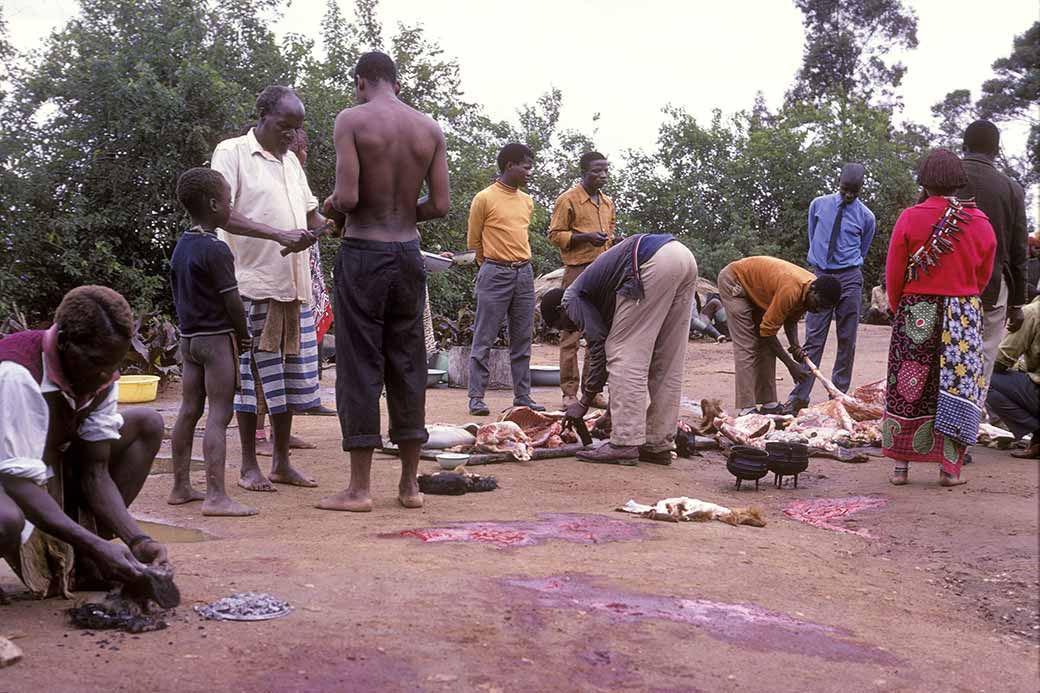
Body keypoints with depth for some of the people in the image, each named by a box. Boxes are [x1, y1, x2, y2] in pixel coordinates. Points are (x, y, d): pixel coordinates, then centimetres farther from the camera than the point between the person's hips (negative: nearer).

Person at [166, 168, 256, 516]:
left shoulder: (181, 247, 10)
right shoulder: (216, 249, -17)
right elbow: (232, 301, -17)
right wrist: (244, 336, -4)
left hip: (188, 337, 9)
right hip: (218, 337, -9)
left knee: (189, 411, 14)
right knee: (219, 415, -9)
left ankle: (181, 487, 22)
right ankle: (216, 496, -13)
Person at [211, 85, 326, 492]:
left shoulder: (291, 162, 18)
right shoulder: (232, 153, -4)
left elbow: (311, 215, 24)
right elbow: (222, 215, -15)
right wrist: (279, 235, -23)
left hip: (293, 287, 7)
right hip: (251, 283, -7)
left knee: (289, 376, 10)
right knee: (252, 375, -1)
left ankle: (282, 463, 20)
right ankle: (249, 466, 10)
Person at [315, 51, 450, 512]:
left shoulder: (352, 120, -7)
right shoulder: (429, 129, 6)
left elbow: (346, 197, -17)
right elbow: (442, 204, 2)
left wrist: (332, 209, 6)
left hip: (362, 253, -4)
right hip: (408, 254, 4)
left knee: (360, 366, 1)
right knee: (408, 366, 10)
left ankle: (359, 488, 3)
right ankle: (410, 484, 15)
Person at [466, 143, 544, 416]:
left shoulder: (528, 201, 13)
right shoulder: (484, 198, -4)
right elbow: (473, 241, 4)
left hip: (524, 273, 6)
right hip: (495, 275, -6)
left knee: (522, 340, 6)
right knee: (484, 339, -3)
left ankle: (522, 396, 11)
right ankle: (476, 397, 0)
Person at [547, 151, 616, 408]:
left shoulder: (608, 203, 17)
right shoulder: (568, 200, -3)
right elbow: (555, 235, -6)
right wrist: (585, 237, -17)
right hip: (578, 271, -6)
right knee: (571, 333, -4)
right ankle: (569, 392, -2)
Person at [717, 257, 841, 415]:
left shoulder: (809, 290, -13)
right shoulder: (791, 290, -38)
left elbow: (791, 319, 2)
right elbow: (767, 330, -29)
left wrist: (795, 345, -17)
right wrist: (790, 364, -24)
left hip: (756, 288, 9)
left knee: (766, 346, 4)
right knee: (746, 346, -15)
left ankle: (768, 403, 7)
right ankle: (746, 409, -17)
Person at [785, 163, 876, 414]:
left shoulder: (866, 217, 2)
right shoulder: (818, 205, 5)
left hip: (849, 279, 0)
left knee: (847, 339, 3)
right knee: (813, 338, -5)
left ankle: (839, 393, 12)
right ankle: (799, 396, -5)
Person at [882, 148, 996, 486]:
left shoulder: (909, 219, -8)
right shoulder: (979, 222, -1)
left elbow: (894, 274, -3)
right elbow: (983, 275, 8)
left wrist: (898, 308, 13)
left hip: (916, 312, -1)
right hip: (965, 315, 1)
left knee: (907, 386, 7)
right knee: (956, 385, 6)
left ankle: (901, 465, 9)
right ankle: (950, 466, 5)